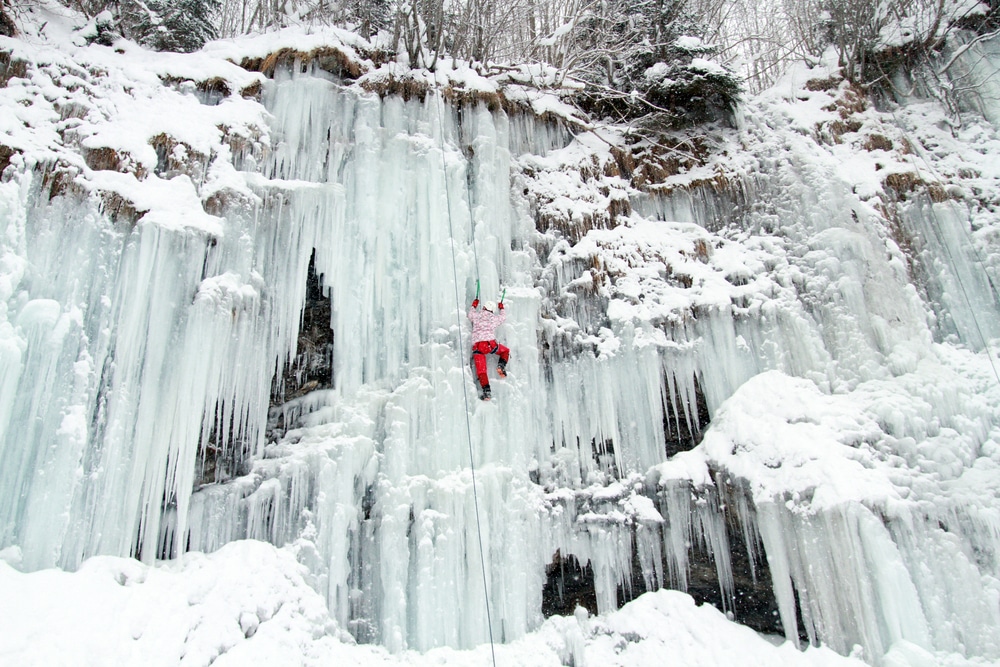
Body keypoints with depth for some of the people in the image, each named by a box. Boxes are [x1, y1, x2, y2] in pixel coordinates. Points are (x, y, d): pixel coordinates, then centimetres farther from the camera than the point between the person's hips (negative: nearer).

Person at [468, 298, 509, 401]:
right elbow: (503, 317, 39)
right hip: (490, 344, 0)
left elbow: (470, 315, 39)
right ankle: (501, 365, 3)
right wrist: (501, 308, 58)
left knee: (481, 370, -1)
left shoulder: (477, 315, 15)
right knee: (505, 351, 28)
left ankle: (486, 391, -13)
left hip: (477, 347, 0)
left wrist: (474, 306, 54)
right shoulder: (495, 318, 17)